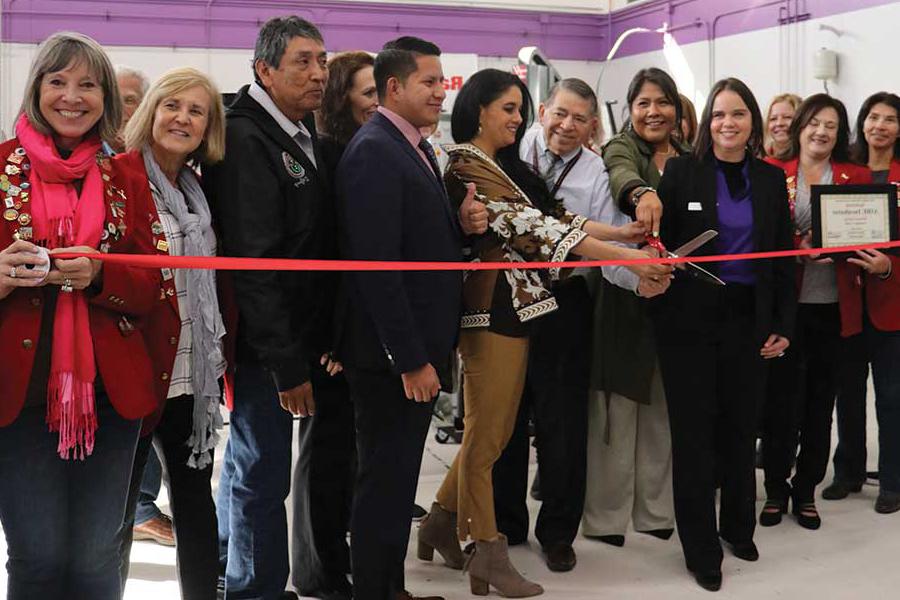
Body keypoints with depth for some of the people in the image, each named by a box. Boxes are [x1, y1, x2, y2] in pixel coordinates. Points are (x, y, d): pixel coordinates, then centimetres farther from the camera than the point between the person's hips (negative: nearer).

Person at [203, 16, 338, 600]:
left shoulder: (304, 135, 12)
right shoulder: (246, 141, -16)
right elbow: (252, 263, -22)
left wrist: (325, 337, 10)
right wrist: (287, 365, -22)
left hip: (299, 338, 9)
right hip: (264, 347, -9)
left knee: (248, 459, 22)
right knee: (263, 474, 0)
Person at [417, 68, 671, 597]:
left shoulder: (509, 166, 17)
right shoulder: (467, 167, -12)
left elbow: (549, 216, 11)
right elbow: (532, 226, -20)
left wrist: (621, 231, -1)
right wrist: (629, 258, -22)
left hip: (518, 308, 9)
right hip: (492, 310, -9)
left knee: (495, 431, 14)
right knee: (486, 434, 1)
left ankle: (442, 523, 28)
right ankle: (489, 554, 11)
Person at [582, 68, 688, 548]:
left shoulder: (689, 158, 12)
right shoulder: (620, 149, -3)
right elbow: (622, 178, -26)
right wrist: (642, 194, -49)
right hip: (626, 293, -5)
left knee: (663, 406, 11)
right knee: (617, 406, -1)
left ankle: (656, 510, 23)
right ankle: (606, 514, 10)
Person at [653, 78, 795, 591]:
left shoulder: (771, 179, 7)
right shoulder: (682, 171, -2)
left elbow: (784, 257, 8)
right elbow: (660, 243, -5)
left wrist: (783, 325, 4)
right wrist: (661, 315, -15)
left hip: (748, 319, 3)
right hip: (691, 318, -3)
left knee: (740, 426, 12)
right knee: (694, 430, 2)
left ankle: (738, 527, 31)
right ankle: (701, 549, 13)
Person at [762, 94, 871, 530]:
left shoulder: (857, 177, 8)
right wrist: (798, 248, -18)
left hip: (834, 308, 2)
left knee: (820, 403, 9)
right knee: (780, 400, 1)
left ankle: (806, 491, 23)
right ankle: (776, 490, 18)